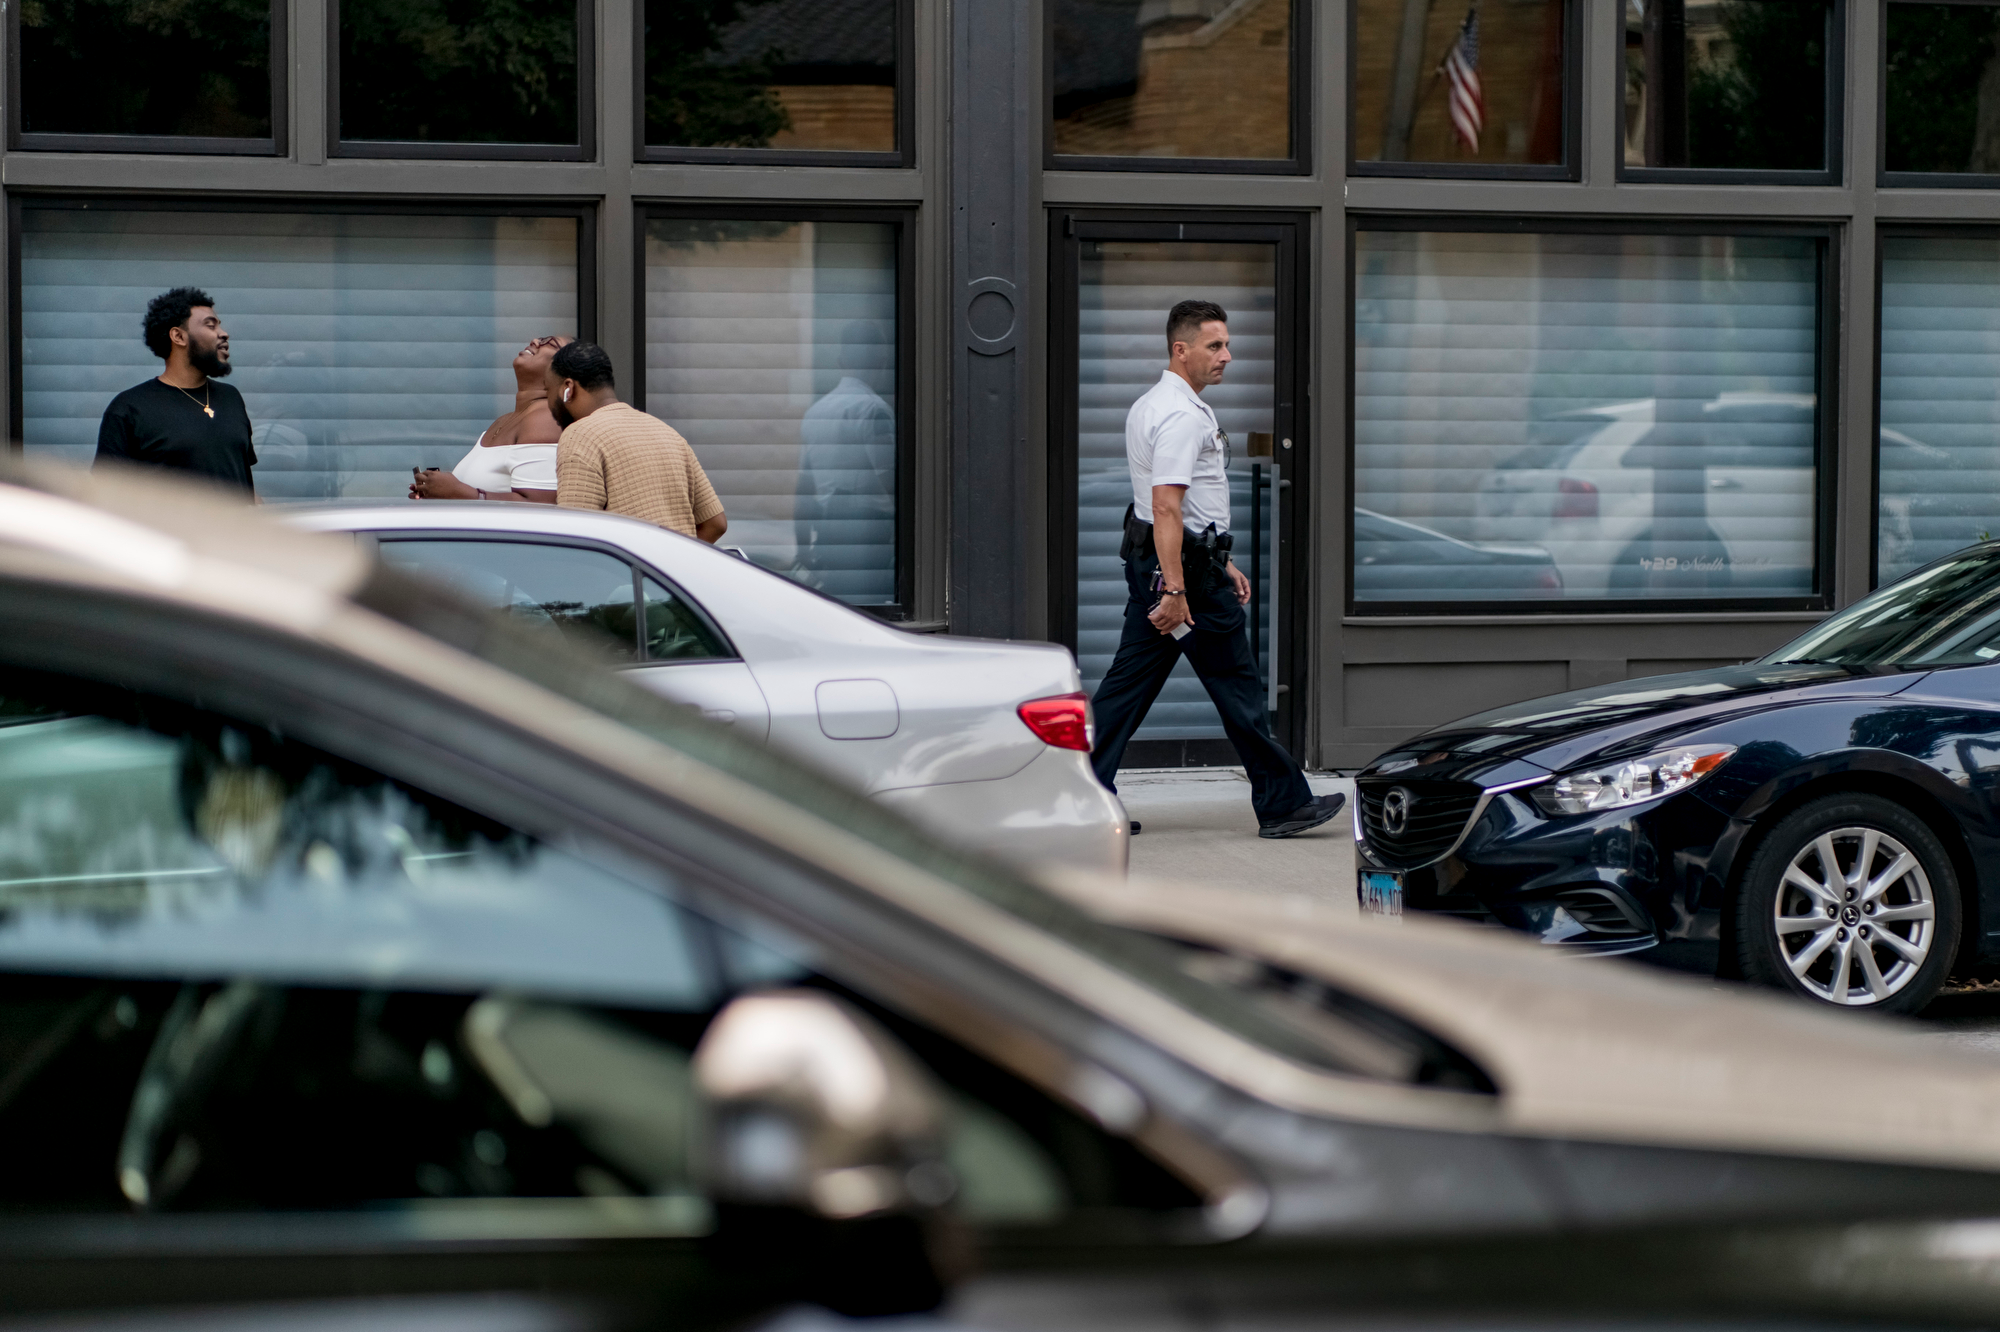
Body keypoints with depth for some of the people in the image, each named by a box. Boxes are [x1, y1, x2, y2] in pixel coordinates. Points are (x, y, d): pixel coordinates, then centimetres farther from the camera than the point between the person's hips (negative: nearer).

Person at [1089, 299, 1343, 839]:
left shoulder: (1149, 405, 18)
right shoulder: (1183, 416, -17)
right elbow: (1167, 507, -25)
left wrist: (1221, 562, 28)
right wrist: (1175, 590, -28)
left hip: (1149, 562, 10)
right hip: (1186, 566, -10)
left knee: (1129, 683, 8)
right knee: (1238, 690, -1)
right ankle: (1282, 804, 7)